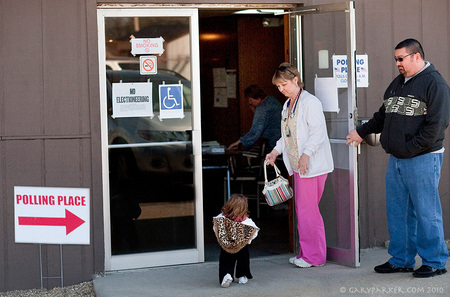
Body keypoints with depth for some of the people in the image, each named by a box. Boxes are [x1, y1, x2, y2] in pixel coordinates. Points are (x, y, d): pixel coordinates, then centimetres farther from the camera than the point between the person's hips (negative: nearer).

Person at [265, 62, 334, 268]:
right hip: (298, 166, 9)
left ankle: (314, 256, 1)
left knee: (308, 209, -7)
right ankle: (306, 252, 19)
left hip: (312, 165, -9)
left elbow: (318, 132, -18)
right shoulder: (287, 105, 17)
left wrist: (306, 155, -24)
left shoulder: (310, 102, -12)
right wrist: (276, 151, 13)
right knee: (301, 208, 12)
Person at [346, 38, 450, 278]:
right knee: (397, 212, 11)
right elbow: (383, 116, 28)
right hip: (395, 160, 8)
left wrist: (412, 148, -17)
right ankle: (401, 260, 21)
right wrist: (361, 132, 23)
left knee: (426, 212, -3)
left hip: (422, 159, -8)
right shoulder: (397, 83, 17)